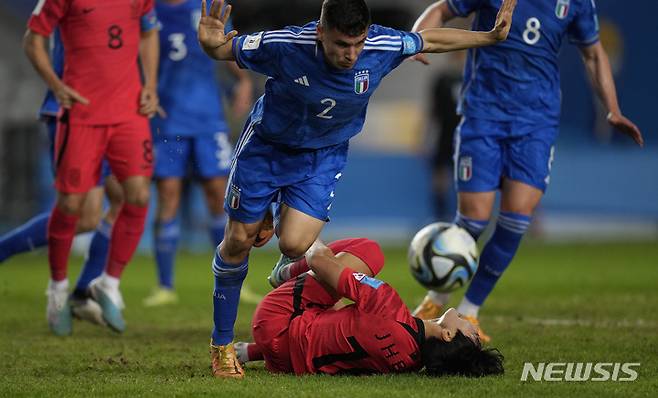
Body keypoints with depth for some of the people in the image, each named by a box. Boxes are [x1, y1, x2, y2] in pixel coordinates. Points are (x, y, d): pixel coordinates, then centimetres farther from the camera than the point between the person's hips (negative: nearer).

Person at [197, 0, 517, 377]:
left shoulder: (382, 46, -26)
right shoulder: (285, 46, -33)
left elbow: (431, 39, -6)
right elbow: (228, 49, -18)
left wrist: (491, 36, -6)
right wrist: (212, 44, -42)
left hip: (324, 155, 1)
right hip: (267, 145, -1)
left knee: (295, 245, -16)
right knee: (239, 240, 2)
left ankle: (286, 276, 25)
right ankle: (222, 342, 21)